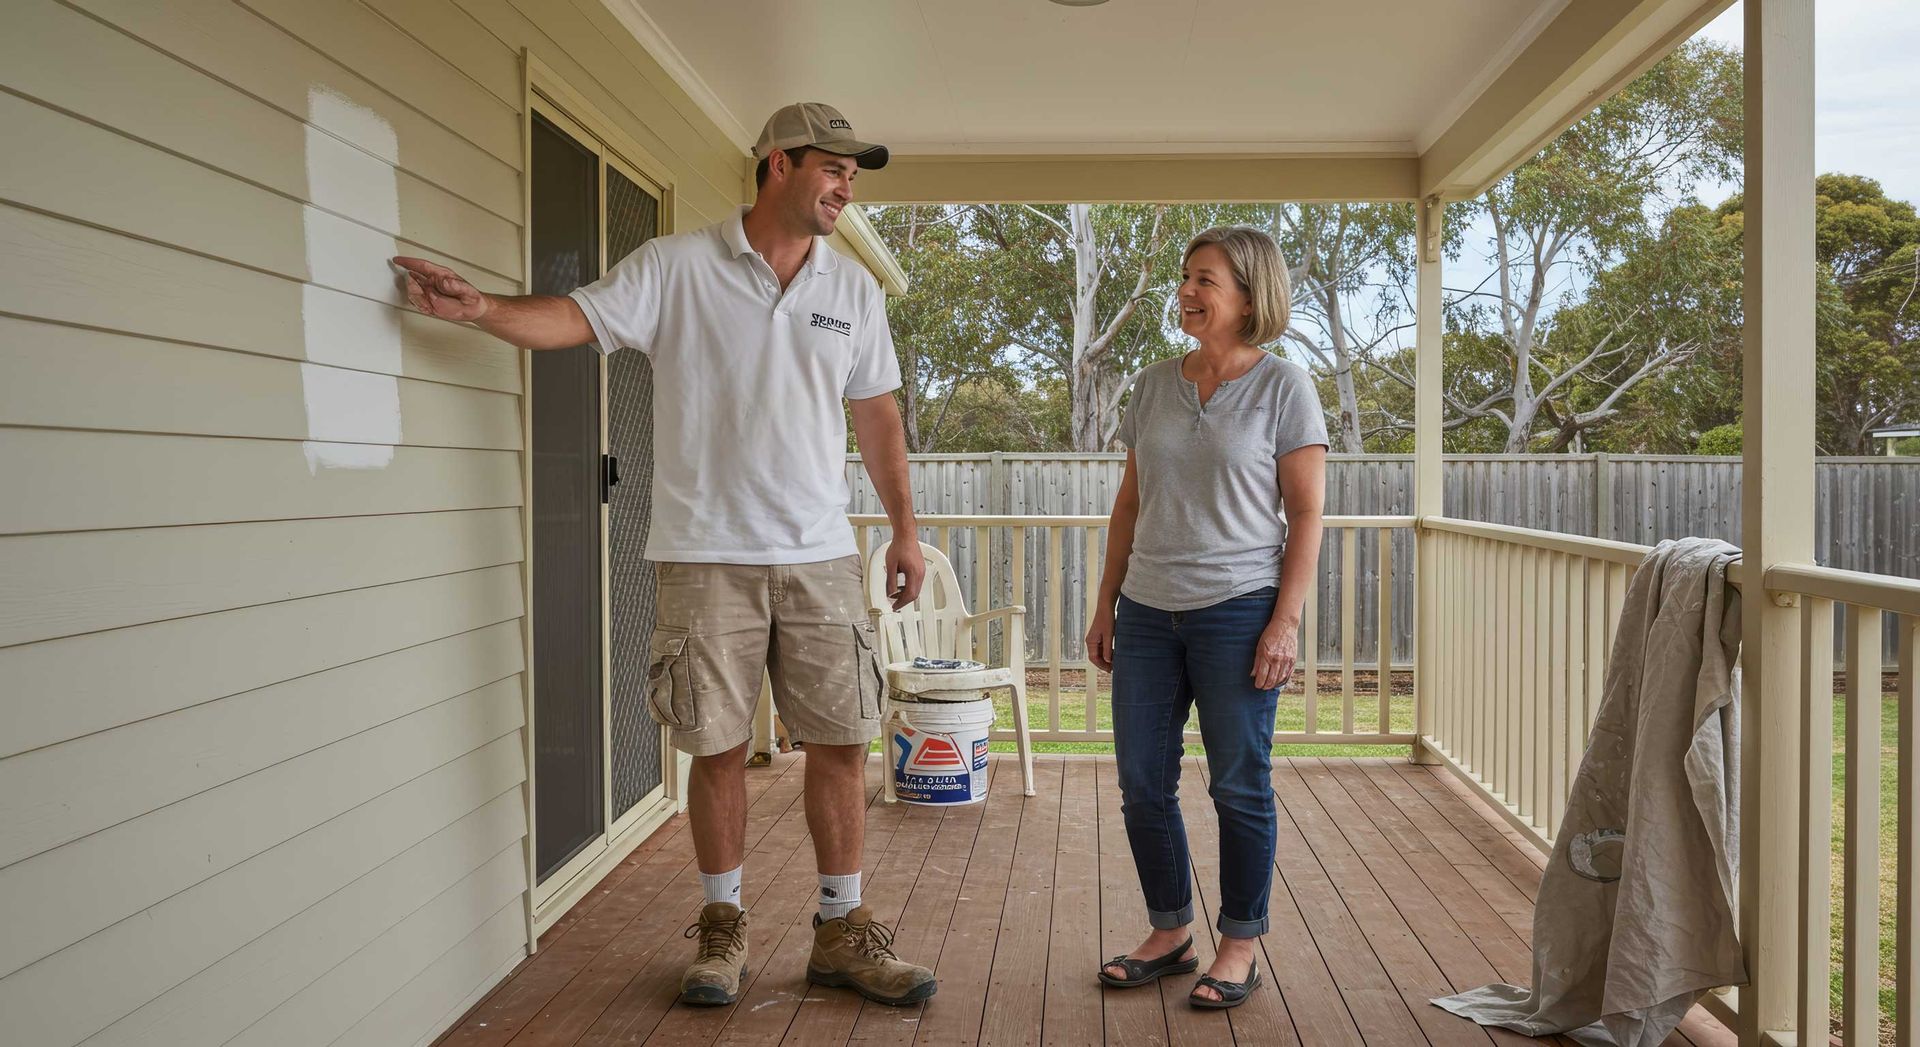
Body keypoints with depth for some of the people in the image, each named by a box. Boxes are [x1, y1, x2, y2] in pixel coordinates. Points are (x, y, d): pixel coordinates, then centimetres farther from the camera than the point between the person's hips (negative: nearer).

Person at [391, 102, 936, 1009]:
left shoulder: (853, 290, 10)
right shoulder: (675, 267, -1)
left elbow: (878, 416, 14)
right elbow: (576, 319, -10)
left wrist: (905, 531, 13)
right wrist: (480, 309, -29)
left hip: (820, 558, 3)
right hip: (707, 556, -3)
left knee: (841, 741, 4)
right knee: (718, 747, 5)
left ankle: (841, 933, 18)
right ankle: (722, 929, 23)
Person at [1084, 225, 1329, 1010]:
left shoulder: (1283, 386, -3)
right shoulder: (1154, 385, 10)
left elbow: (1306, 515, -5)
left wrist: (1286, 622, -12)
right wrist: (1106, 605, 11)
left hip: (1238, 611, -5)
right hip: (1148, 612, 5)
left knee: (1239, 785, 4)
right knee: (1142, 783, 8)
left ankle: (1241, 944, 20)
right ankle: (1170, 933, 25)